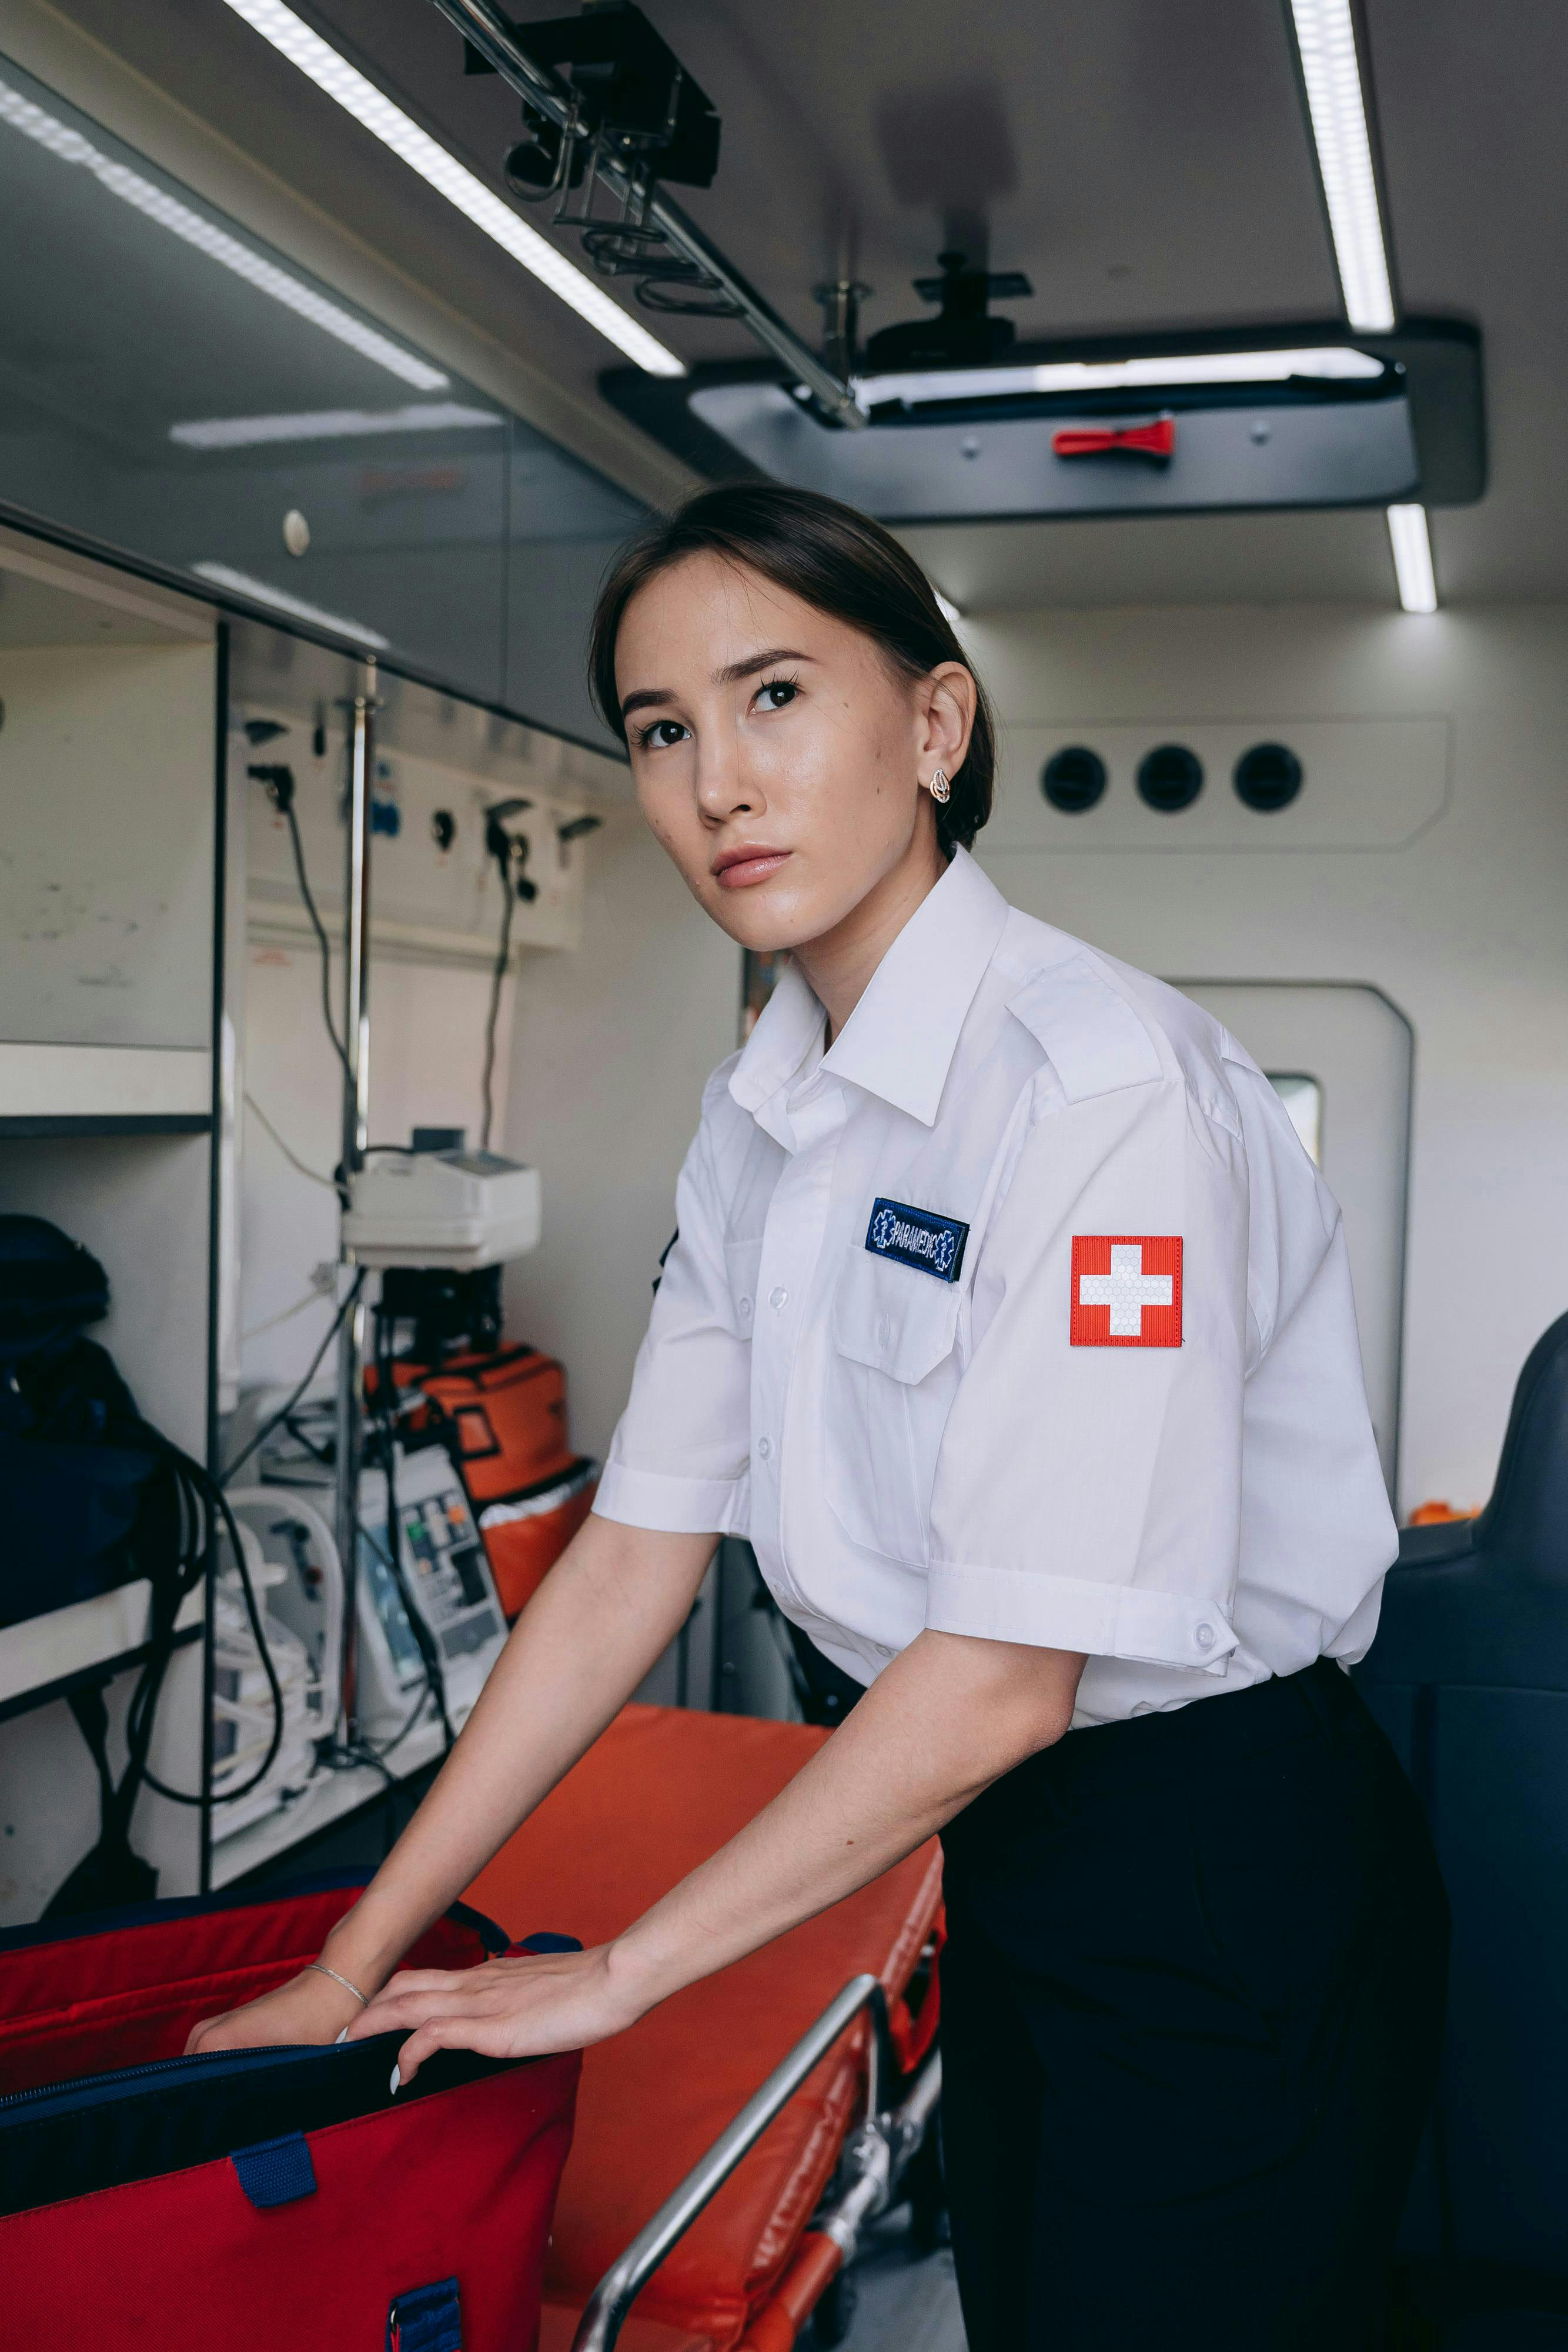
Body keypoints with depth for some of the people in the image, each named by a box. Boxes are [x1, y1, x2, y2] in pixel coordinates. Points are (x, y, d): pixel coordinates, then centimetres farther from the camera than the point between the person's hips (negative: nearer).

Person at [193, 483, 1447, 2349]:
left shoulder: (1101, 1077, -24)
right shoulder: (759, 1117, 1)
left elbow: (1003, 1676, -24)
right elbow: (635, 1556, 2)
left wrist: (621, 1972, -13)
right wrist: (358, 1961, 3)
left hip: (1231, 1868, -7)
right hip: (1006, 1849, 7)